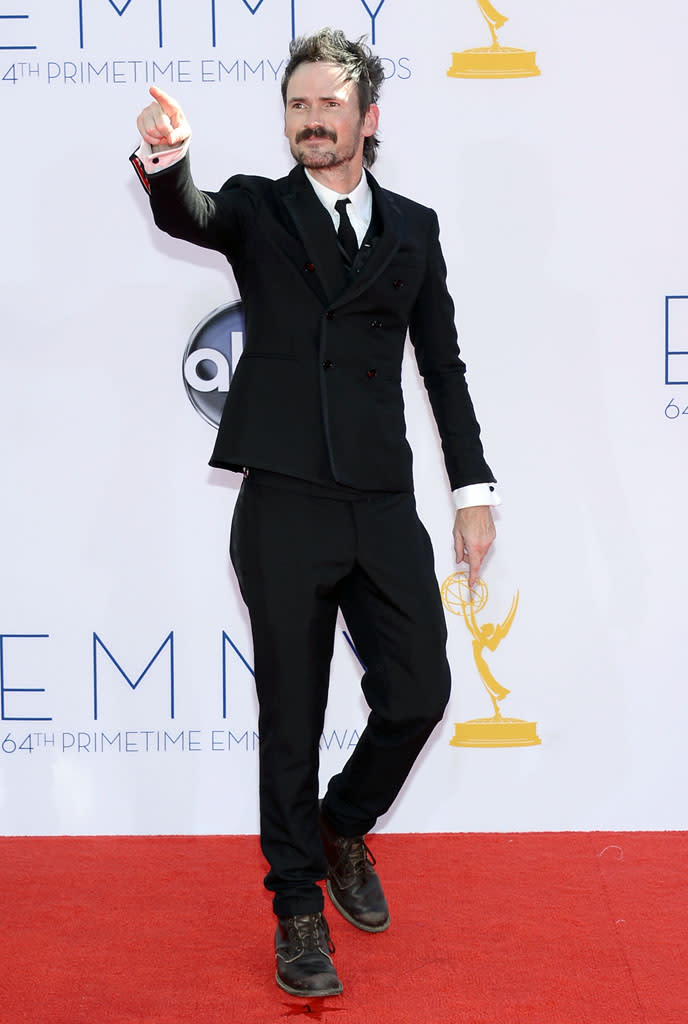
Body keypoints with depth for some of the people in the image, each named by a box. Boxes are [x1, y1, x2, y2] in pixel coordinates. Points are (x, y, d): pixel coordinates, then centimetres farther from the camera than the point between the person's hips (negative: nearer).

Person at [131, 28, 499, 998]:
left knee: (418, 692, 2)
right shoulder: (257, 209, 6)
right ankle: (298, 907, 19)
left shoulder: (413, 227, 13)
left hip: (385, 503, 3)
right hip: (285, 504, -2)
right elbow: (189, 218, -17)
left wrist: (474, 489, 9)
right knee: (291, 714, 4)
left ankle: (344, 825, 32)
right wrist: (165, 160, -40)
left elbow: (443, 363, 13)